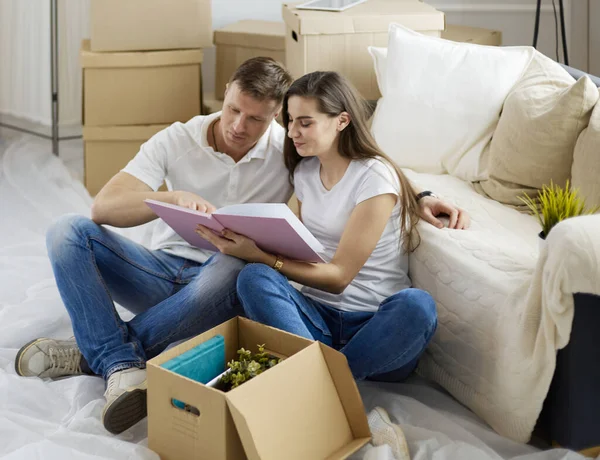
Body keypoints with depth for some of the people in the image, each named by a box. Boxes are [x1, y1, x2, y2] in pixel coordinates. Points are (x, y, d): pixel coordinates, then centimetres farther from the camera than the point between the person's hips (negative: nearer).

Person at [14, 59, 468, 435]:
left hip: (224, 284, -1)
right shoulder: (177, 140, -6)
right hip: (164, 269, 2)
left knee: (232, 269, -39)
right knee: (69, 231, -19)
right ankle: (122, 368, -30)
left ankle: (93, 354, -23)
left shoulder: (292, 150, -6)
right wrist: (174, 198, -34)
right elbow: (104, 207, -15)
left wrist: (419, 199, -16)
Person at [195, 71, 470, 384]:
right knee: (253, 277, -26)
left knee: (416, 305, -38)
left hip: (374, 323, -4)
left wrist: (258, 255, -21)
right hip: (316, 314, 4)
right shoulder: (304, 170, 10)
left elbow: (338, 276, -14)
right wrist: (247, 246, -2)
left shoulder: (375, 177, -11)